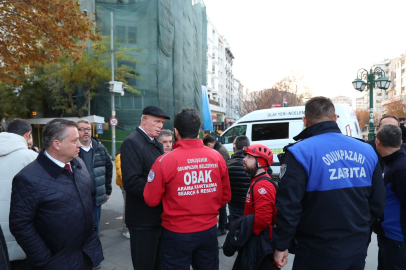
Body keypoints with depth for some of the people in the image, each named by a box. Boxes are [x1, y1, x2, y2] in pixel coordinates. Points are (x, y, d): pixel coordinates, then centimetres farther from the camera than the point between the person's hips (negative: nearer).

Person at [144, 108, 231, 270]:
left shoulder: (165, 160, -19)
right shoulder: (217, 157, -8)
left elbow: (151, 200, -9)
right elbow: (225, 196, 3)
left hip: (177, 233, -3)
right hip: (208, 231, 3)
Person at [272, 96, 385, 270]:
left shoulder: (300, 153, -19)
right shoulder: (367, 151, 0)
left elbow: (288, 204, -21)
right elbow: (377, 203, 6)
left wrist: (281, 245, -7)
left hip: (319, 254, -5)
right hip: (358, 251, 5)